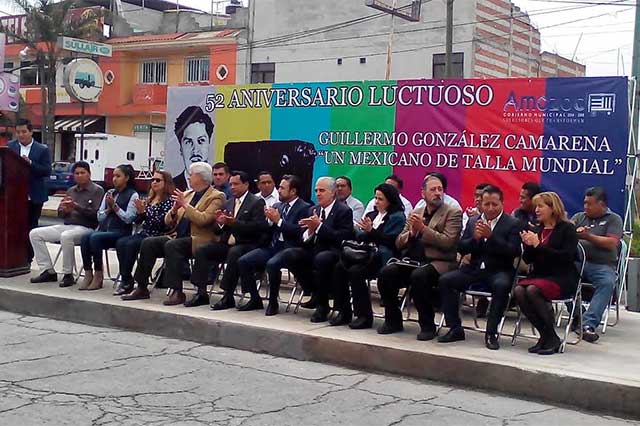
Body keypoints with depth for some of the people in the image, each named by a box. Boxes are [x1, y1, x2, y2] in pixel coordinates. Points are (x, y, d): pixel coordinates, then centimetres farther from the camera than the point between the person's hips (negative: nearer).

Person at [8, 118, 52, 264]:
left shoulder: (42, 149, 0)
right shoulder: (10, 146, 7)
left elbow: (47, 171, -8)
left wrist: (30, 163, -19)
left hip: (33, 196, -1)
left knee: (31, 228, 5)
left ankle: (28, 259, 13)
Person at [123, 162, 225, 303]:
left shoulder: (216, 197, -2)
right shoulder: (187, 194, 20)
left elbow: (203, 220, -18)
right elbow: (169, 222, 18)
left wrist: (185, 204, -15)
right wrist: (174, 210, -2)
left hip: (198, 241, -7)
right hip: (178, 237, 7)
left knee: (171, 245, -33)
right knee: (148, 242, -12)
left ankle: (177, 292, -30)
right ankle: (141, 288, -8)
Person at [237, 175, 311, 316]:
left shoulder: (304, 208, -2)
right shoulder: (277, 206, 19)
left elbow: (298, 232, -16)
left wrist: (278, 220, -13)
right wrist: (270, 220, -2)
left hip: (289, 248, -7)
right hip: (272, 246, 7)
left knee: (272, 264, -35)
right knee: (243, 261, -11)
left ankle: (273, 302, -15)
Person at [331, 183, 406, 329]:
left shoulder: (397, 217, 1)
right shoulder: (372, 215, 24)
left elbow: (391, 241, -11)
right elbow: (360, 237, 20)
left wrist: (371, 231, -17)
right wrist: (362, 231, -3)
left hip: (381, 257, -7)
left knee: (355, 271, -29)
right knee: (339, 267, -17)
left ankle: (365, 316, -20)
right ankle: (343, 312, -13)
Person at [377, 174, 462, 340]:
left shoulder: (453, 213, 4)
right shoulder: (415, 213, 19)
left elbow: (447, 242, -10)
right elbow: (398, 243, 16)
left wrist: (423, 229, -13)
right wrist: (411, 233, -5)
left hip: (438, 262, -5)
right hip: (412, 260, 5)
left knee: (419, 275, -36)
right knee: (386, 272, -22)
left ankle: (427, 325, -18)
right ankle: (393, 320, -4)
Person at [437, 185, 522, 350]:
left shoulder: (512, 224, 1)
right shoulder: (473, 221, 14)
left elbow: (514, 252, -13)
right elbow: (461, 249, 8)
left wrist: (491, 236, -21)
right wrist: (474, 238, -12)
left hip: (498, 270, -4)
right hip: (474, 269, 4)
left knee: (502, 286, -37)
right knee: (444, 281, -17)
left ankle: (491, 332, -22)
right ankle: (455, 329, -8)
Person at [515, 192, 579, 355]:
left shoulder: (567, 229, -2)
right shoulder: (537, 230, 16)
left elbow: (566, 256, -16)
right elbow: (528, 260, 16)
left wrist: (539, 246, -17)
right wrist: (528, 245, -5)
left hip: (562, 278, -5)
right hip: (539, 275, 6)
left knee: (533, 290, -32)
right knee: (518, 290, -25)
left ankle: (552, 337, -17)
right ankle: (545, 335, -14)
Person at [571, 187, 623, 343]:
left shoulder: (613, 219, 12)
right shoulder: (579, 217, 24)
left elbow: (612, 243, -2)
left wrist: (588, 236, -9)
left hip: (602, 265, -2)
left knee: (607, 283, -35)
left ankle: (589, 324, -39)